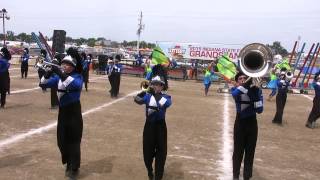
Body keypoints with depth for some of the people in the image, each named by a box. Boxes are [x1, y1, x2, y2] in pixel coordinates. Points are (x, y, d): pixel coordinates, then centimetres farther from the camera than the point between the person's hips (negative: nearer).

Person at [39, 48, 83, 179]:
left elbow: (76, 85, -35)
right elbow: (43, 84, -1)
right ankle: (68, 163, 33)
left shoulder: (78, 76, -12)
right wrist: (48, 73, -18)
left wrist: (61, 74, -40)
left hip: (74, 111, -6)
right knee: (62, 140, 13)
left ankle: (74, 168, 14)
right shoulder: (58, 77, 4)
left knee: (73, 140, 0)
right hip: (62, 111, 6)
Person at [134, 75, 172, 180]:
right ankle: (150, 171, 40)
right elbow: (137, 100, -21)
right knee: (148, 150, 11)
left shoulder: (166, 97, -4)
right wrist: (145, 91, -36)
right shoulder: (148, 96, -2)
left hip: (160, 126, -1)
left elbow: (167, 104, -27)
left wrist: (156, 94, -32)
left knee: (161, 151, 3)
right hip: (149, 125, 1)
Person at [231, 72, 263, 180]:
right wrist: (244, 85, -41)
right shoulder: (235, 89, -4)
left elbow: (259, 110, -14)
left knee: (250, 152, 10)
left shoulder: (256, 90, -3)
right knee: (238, 151, 7)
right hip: (240, 123, -1)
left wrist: (255, 94, -24)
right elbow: (235, 94, -31)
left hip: (252, 123, 1)